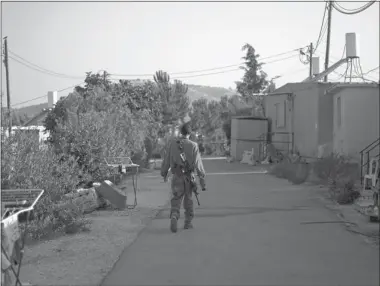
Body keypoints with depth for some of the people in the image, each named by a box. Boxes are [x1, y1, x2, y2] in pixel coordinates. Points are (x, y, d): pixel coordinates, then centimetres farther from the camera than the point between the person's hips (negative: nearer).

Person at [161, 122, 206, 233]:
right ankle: (188, 222, 24)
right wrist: (202, 179, -8)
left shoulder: (172, 144, -2)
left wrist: (164, 173, 20)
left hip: (176, 177, 1)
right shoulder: (193, 145, -9)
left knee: (176, 200, 6)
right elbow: (198, 163, -12)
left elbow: (167, 160, 5)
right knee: (189, 200, 16)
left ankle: (174, 217, -20)